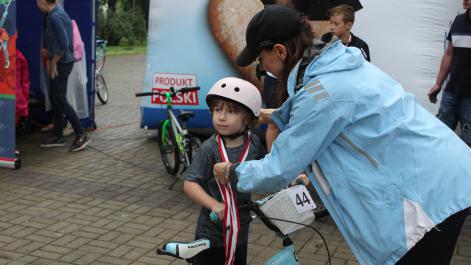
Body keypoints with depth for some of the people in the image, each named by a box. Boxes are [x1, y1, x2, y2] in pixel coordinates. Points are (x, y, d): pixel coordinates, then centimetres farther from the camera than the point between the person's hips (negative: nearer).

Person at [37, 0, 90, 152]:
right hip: (57, 62, 10)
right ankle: (58, 136, 22)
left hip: (61, 63, -10)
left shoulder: (55, 17, -20)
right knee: (54, 99, 14)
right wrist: (48, 51, 12)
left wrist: (53, 63, -14)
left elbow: (64, 44, -24)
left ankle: (81, 135, 0)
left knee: (60, 100, -5)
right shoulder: (54, 14, 11)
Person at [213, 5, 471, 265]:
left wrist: (232, 172, 1)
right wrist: (278, 116, 31)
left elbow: (278, 172, -15)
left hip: (431, 192, -9)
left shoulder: (321, 92, -24)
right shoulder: (338, 61, 3)